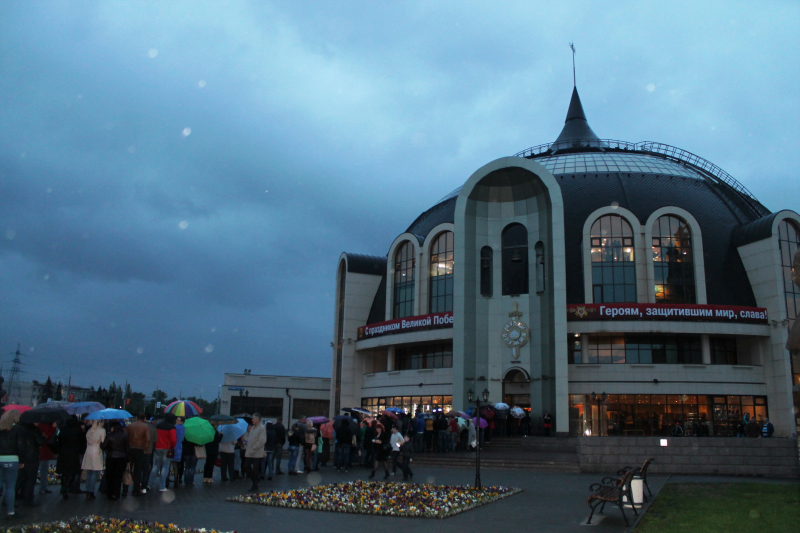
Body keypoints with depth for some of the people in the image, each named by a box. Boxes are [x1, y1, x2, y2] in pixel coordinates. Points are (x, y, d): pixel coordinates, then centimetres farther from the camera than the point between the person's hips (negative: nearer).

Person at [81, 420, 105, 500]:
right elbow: (103, 442, -6)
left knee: (89, 473, 11)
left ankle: (87, 492, 11)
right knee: (95, 473, -1)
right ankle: (91, 492, -4)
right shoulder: (102, 430, -7)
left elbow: (87, 442, 13)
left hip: (88, 451, 5)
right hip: (97, 452, -5)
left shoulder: (89, 430, 10)